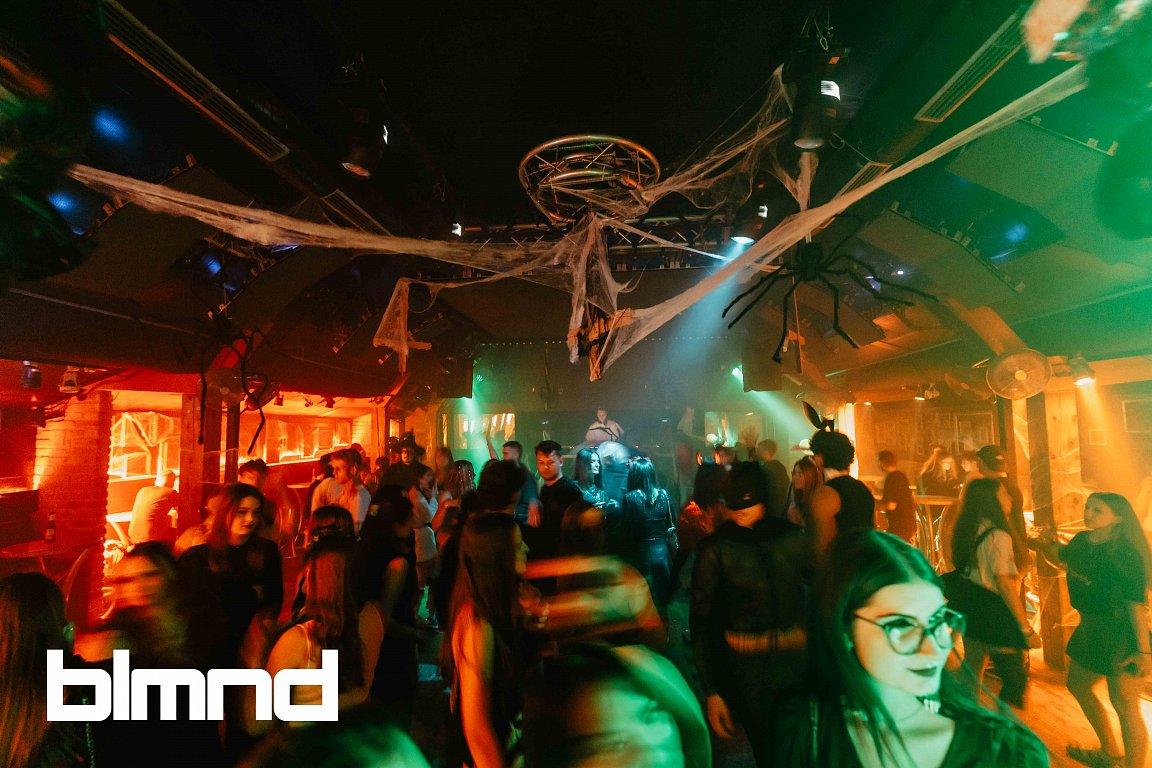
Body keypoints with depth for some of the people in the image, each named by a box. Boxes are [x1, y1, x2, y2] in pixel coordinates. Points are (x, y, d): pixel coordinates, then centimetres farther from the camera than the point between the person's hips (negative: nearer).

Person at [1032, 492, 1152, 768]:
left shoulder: (1125, 553, -21)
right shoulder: (1081, 541, -1)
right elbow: (1060, 557, 20)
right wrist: (1045, 543, -2)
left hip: (1121, 635, -9)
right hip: (1090, 628, 9)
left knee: (1124, 704, -1)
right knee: (1077, 686, 21)